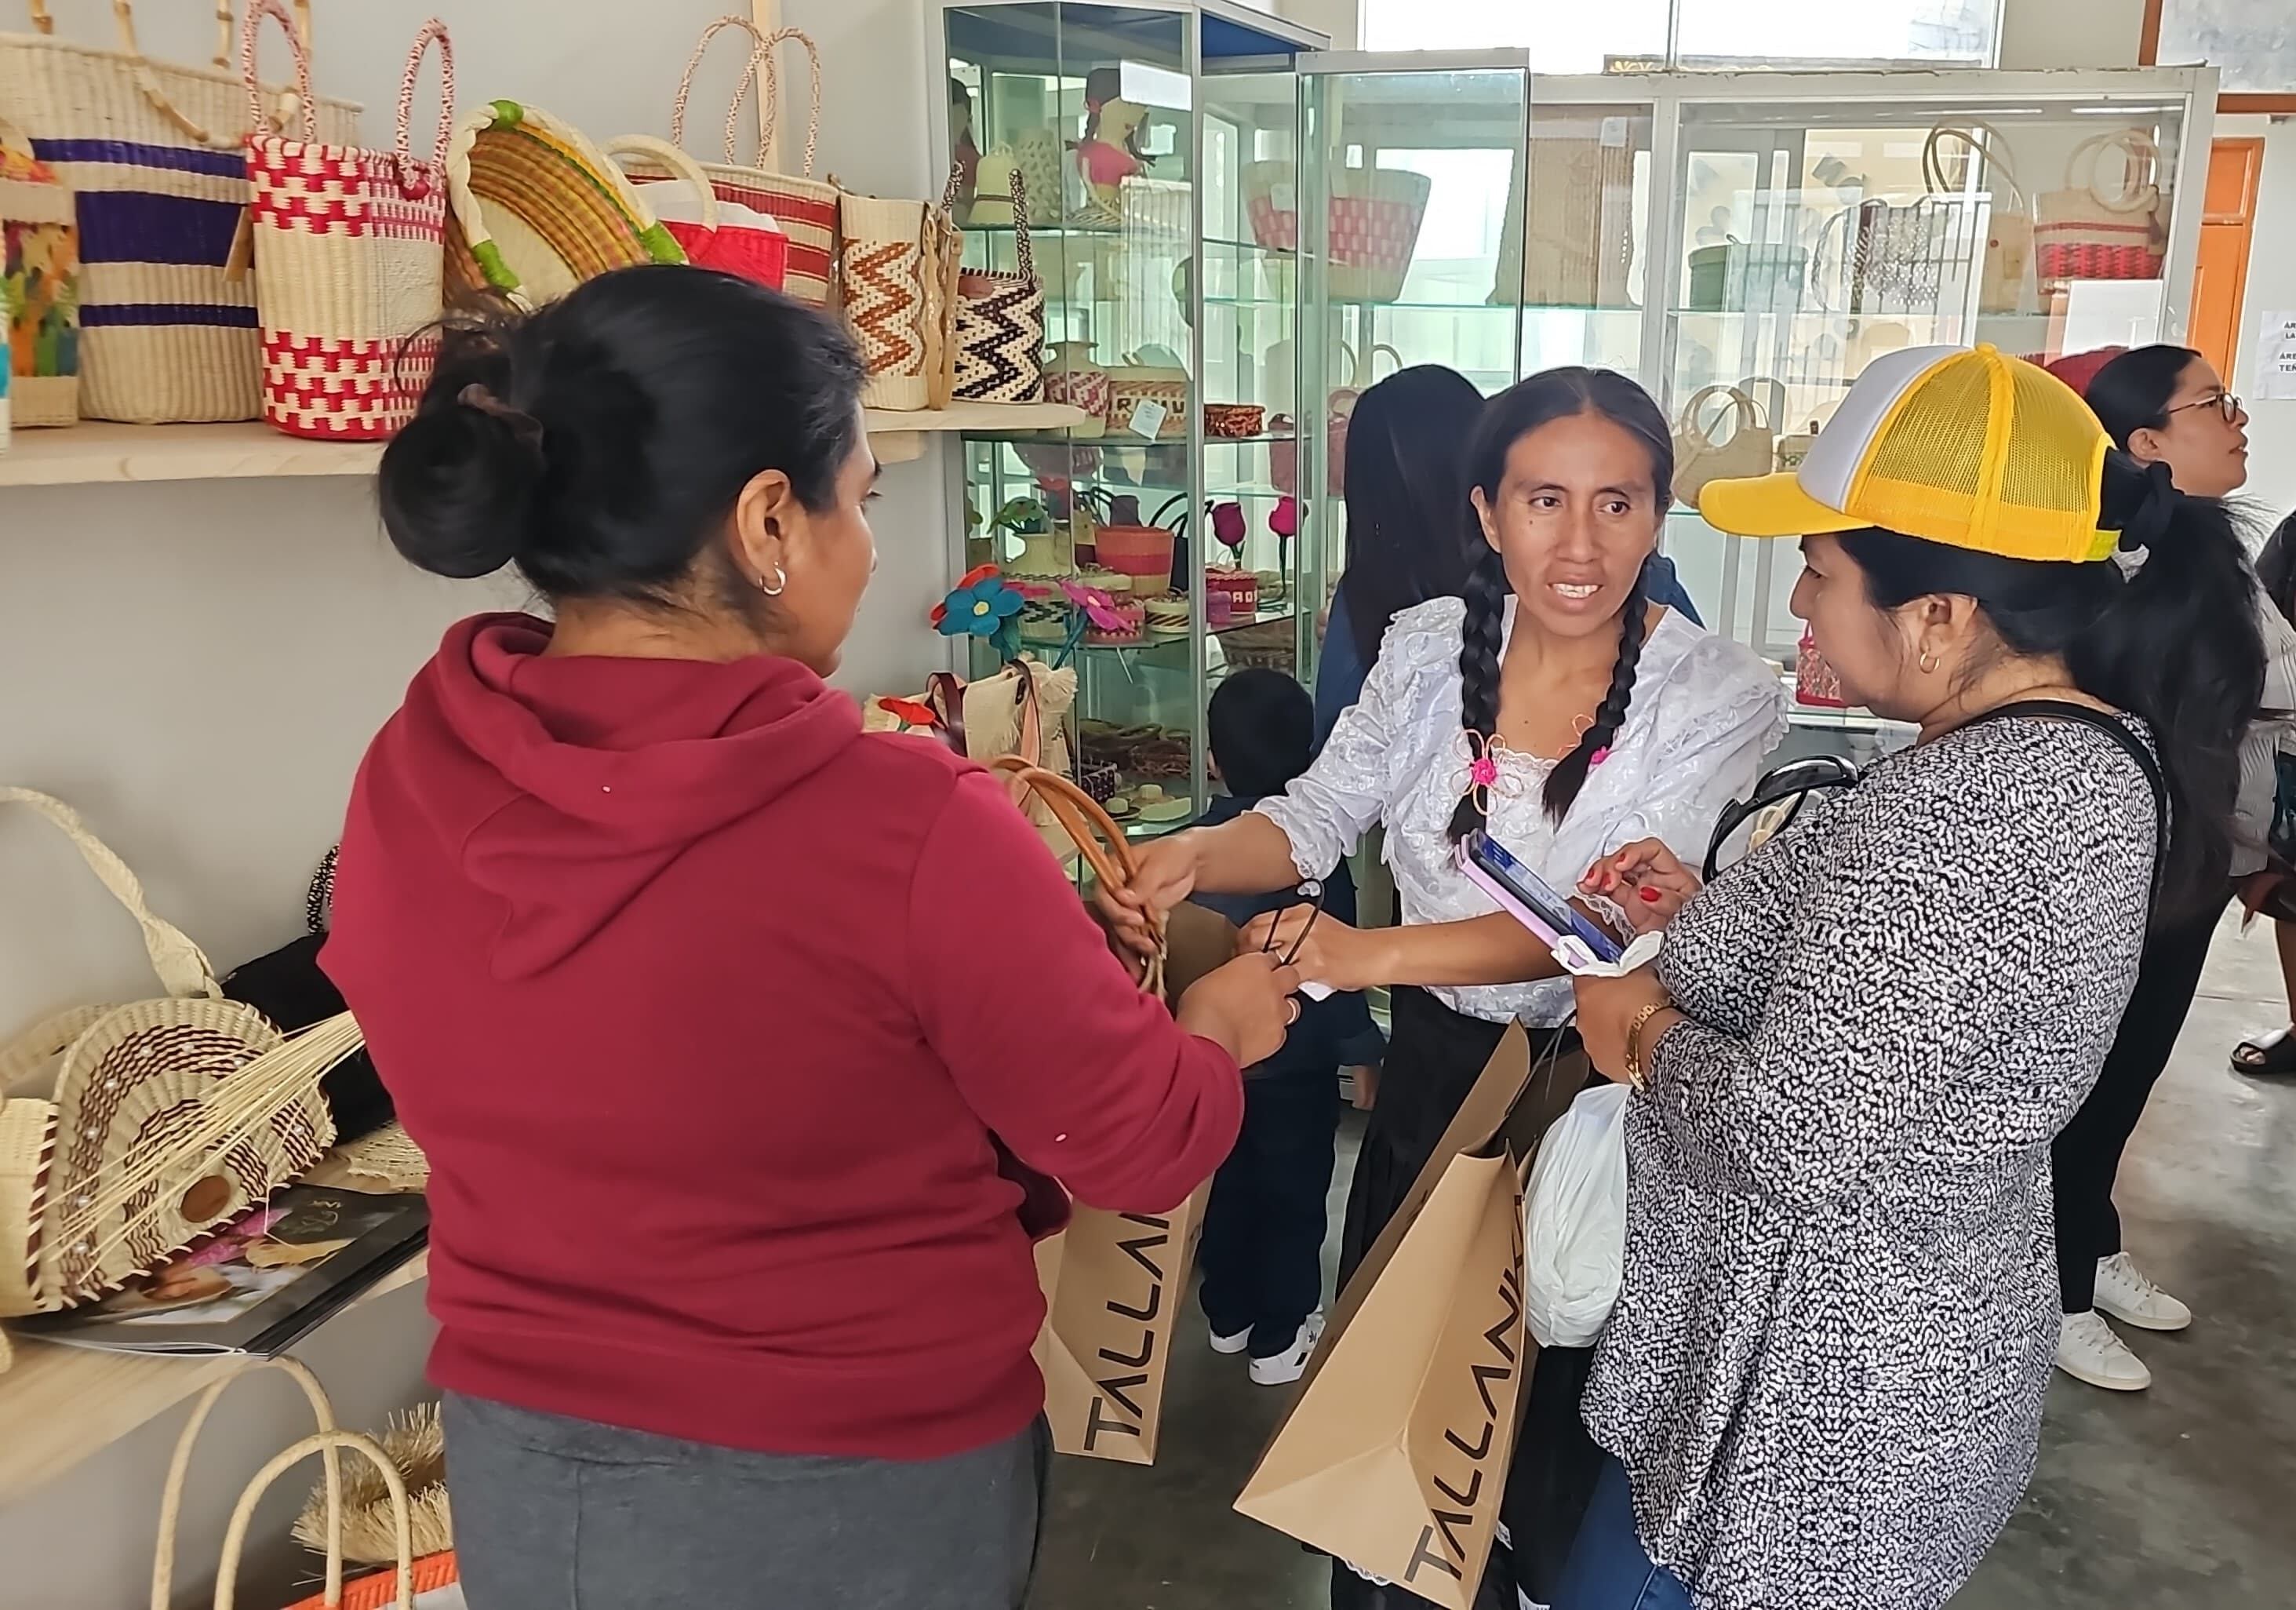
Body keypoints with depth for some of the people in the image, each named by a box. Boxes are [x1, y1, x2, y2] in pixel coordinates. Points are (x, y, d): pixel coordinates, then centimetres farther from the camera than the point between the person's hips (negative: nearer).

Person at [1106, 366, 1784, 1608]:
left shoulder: (1720, 695, -17)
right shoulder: (1427, 646, -5)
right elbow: (1316, 818, -1)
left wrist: (1372, 954, -38)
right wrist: (1197, 855, -24)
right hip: (1430, 1065, 4)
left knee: (1559, 1420, 16)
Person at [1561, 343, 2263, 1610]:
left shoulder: (1960, 812, -32)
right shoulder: (2096, 747, 1)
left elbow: (1789, 1141, -31)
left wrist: (1645, 1033, -13)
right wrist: (1714, 913, 4)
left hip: (1816, 1399, -9)